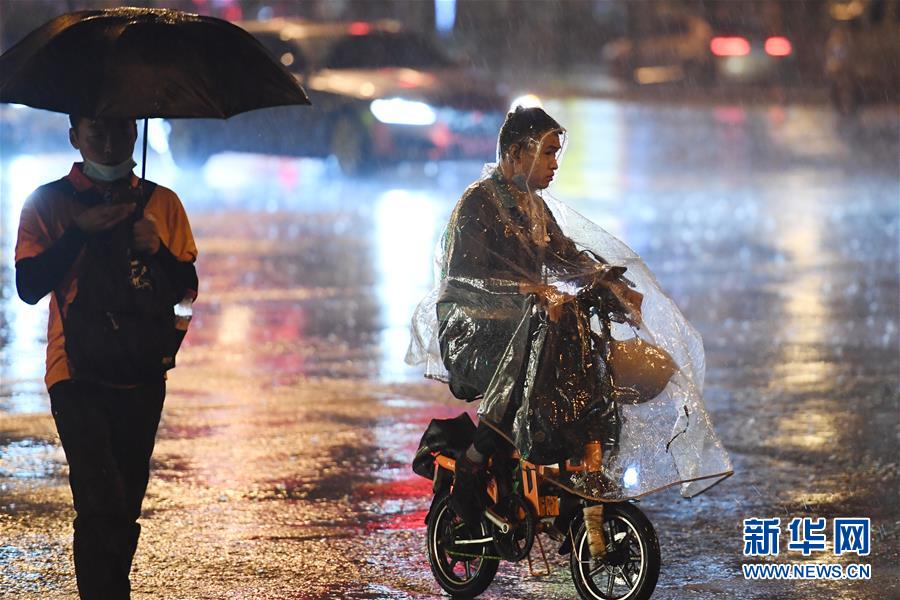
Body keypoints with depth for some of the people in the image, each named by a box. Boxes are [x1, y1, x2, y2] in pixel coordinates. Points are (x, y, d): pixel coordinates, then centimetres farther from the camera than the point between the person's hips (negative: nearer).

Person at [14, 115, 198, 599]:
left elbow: (187, 290, 8)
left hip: (142, 377, 4)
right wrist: (80, 232, -15)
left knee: (125, 507, 9)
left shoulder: (161, 203, 9)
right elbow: (28, 287, -7)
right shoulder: (49, 204, 1)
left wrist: (157, 249, -11)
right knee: (104, 509, -15)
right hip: (78, 376, -3)